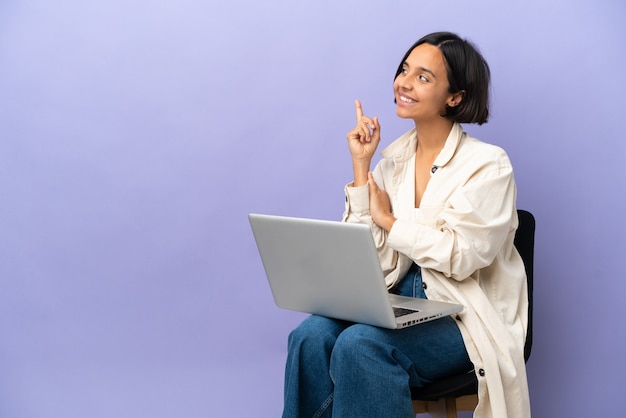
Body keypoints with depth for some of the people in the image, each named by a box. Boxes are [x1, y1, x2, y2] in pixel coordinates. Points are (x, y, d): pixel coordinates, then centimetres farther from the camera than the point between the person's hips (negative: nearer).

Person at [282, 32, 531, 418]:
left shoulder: (488, 165, -7)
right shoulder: (394, 159, 8)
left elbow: (461, 257, -16)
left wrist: (390, 221, -7)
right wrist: (361, 166, -3)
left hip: (464, 317, -5)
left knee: (360, 344, -30)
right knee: (311, 336, -23)